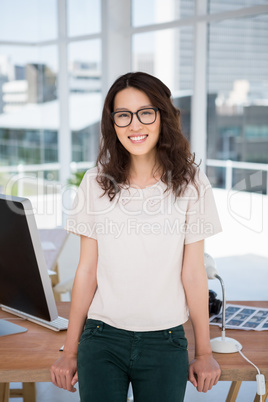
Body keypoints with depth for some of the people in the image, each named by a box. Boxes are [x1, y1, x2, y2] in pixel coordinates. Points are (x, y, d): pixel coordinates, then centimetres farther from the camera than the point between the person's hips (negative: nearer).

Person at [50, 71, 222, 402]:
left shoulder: (189, 183, -2)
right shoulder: (96, 182, 0)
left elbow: (193, 273, 0)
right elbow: (87, 270, 2)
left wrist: (204, 353, 4)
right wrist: (70, 351, 4)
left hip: (166, 342, 0)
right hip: (102, 339, 0)